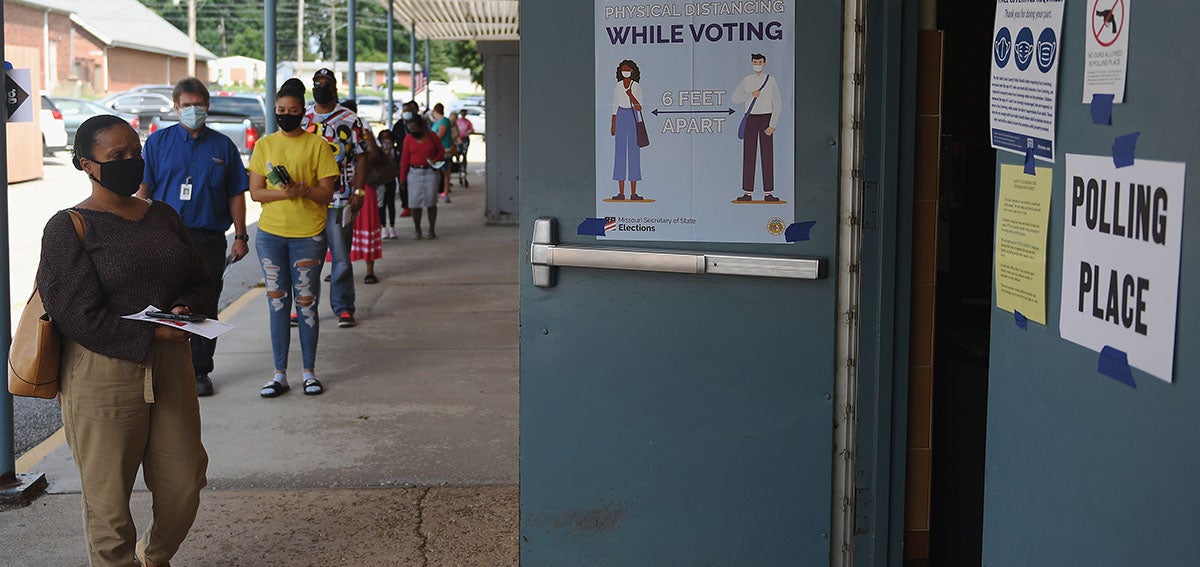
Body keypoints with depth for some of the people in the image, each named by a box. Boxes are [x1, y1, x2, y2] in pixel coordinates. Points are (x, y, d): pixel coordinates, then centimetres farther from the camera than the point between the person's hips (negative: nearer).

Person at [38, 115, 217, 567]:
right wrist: (151, 333, -18)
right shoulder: (68, 228, -7)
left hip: (170, 368, 6)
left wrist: (185, 308, -6)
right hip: (101, 375, -5)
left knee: (184, 485, 10)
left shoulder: (163, 216, 12)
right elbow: (78, 316, -14)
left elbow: (202, 283, 17)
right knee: (109, 497, 2)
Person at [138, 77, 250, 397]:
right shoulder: (158, 142, 7)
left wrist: (240, 236, 6)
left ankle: (199, 371, 15)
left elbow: (236, 194, 11)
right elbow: (143, 189, 4)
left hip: (208, 239, 1)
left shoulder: (222, 146, 10)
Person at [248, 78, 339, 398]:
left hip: (308, 235, -2)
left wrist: (305, 191, -23)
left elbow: (326, 193, -3)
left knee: (306, 303, 2)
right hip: (270, 233, 2)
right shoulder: (264, 145, 7)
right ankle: (280, 374, 11)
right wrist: (284, 193, -17)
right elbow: (255, 192, 2)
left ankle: (309, 372, 13)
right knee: (277, 303, 5)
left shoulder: (317, 145, 0)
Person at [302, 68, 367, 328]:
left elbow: (361, 157, 2)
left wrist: (358, 192, -7)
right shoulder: (301, 119, 12)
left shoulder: (350, 120, 4)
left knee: (341, 257, -1)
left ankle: (343, 308, 7)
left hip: (340, 199, -3)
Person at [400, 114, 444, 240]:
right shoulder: (408, 138, 3)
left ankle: (432, 230, 9)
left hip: (431, 172, -1)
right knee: (415, 203, -2)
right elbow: (404, 158, 4)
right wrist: (402, 177, 2)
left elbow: (441, 151, 9)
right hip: (414, 173, 1)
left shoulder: (431, 136, 2)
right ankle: (418, 231, 9)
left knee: (431, 202, -1)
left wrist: (436, 160, -12)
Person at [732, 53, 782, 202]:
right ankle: (747, 193, 1)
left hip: (766, 118, -1)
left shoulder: (771, 80, 1)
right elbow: (734, 98, 7)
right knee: (748, 155, -1)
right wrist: (751, 94, -7)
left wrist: (772, 125, -9)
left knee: (768, 155, -2)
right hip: (751, 118, 1)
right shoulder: (746, 81, 7)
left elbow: (778, 104, -1)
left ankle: (768, 193, 0)